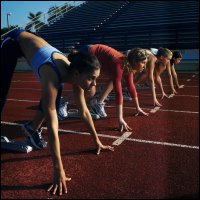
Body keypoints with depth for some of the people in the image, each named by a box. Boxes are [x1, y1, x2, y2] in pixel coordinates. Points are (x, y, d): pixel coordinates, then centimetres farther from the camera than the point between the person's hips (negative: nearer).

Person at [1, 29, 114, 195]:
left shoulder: (74, 74, -23)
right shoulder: (52, 78, -43)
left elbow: (85, 112, -11)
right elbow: (52, 127, -45)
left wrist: (97, 141, -6)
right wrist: (59, 170, -43)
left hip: (30, 43, 6)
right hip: (14, 42, -5)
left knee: (55, 92, -3)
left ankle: (33, 128, 15)